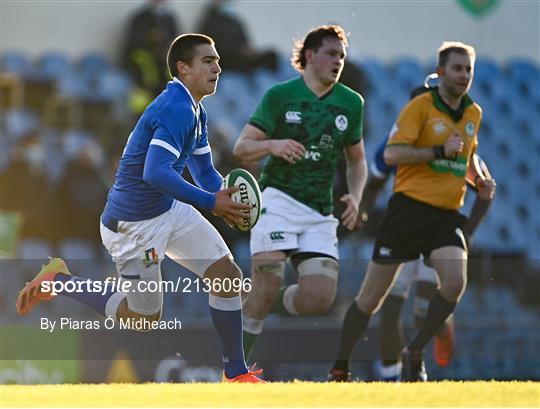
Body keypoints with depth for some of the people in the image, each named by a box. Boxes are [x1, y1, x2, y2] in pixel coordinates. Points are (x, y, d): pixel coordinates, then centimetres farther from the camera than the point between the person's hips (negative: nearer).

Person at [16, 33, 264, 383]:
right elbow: (155, 172, -36)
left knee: (228, 274, 2)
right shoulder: (177, 109, -25)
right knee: (144, 318, 3)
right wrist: (210, 202, -34)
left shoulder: (196, 111, 8)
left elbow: (204, 171, 16)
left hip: (170, 210, 10)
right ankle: (60, 281, 17)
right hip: (135, 222, -10)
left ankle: (237, 373, 12)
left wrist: (227, 199, -6)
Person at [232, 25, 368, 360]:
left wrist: (354, 197, 3)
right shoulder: (280, 96, 0)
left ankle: (260, 307, 19)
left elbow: (357, 160, 21)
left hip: (320, 213, 4)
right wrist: (272, 145, -21)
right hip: (278, 199, -3)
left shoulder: (351, 103, 10)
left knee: (320, 298, -12)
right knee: (269, 280, -20)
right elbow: (241, 149, -1)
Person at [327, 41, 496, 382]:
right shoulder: (420, 107, -7)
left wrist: (481, 179, 12)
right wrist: (440, 152, -21)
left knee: (455, 283, -20)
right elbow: (392, 153, -16)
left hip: (447, 213, 5)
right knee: (372, 296, 0)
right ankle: (339, 368, 15)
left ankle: (414, 354, 0)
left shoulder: (474, 114, 13)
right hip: (410, 208, -5)